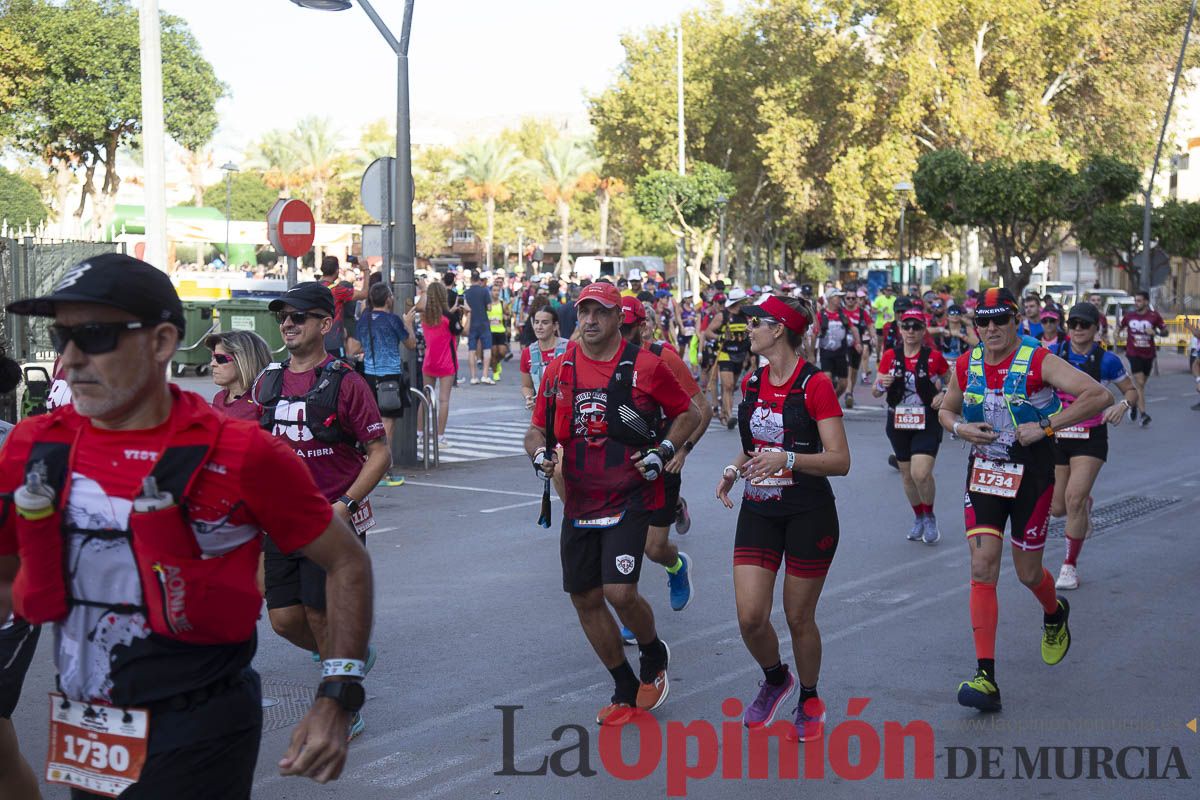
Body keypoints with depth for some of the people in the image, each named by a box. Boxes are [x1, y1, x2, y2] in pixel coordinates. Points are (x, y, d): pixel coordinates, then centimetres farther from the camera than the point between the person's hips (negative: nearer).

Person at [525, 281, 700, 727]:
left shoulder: (645, 366, -5)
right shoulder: (559, 369, 5)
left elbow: (688, 414, 6)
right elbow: (538, 428, 13)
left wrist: (665, 451, -10)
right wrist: (539, 453, -8)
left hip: (631, 499, -5)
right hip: (579, 502, 5)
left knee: (620, 592, -17)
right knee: (585, 598, 8)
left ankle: (654, 656, 16)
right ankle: (626, 690, 27)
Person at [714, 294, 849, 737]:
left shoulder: (815, 384, -12)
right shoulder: (752, 383, 7)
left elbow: (840, 460, -15)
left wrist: (787, 459, -28)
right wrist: (734, 469, 1)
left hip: (809, 514, -5)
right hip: (758, 512, 5)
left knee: (798, 617, 5)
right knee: (750, 617, -5)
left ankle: (809, 699, 30)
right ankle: (775, 678, 27)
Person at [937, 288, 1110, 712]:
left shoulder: (1039, 362, -13)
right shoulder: (966, 366, 1)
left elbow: (1099, 396, -20)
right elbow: (946, 410, 18)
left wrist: (1046, 426, -23)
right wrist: (960, 428, -5)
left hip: (1031, 474, -3)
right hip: (983, 471, 3)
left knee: (1028, 573, 9)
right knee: (982, 570, -9)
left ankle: (1055, 614, 48)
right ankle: (985, 677, -11)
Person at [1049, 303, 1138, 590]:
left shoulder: (1106, 360, -7)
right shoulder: (1053, 354, -4)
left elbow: (1132, 391, 6)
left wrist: (1123, 404, -16)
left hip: (1091, 439, -2)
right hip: (1057, 437, 3)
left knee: (1074, 499, -17)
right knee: (1057, 508, 8)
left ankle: (1070, 566, -1)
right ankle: (1085, 505, 46)